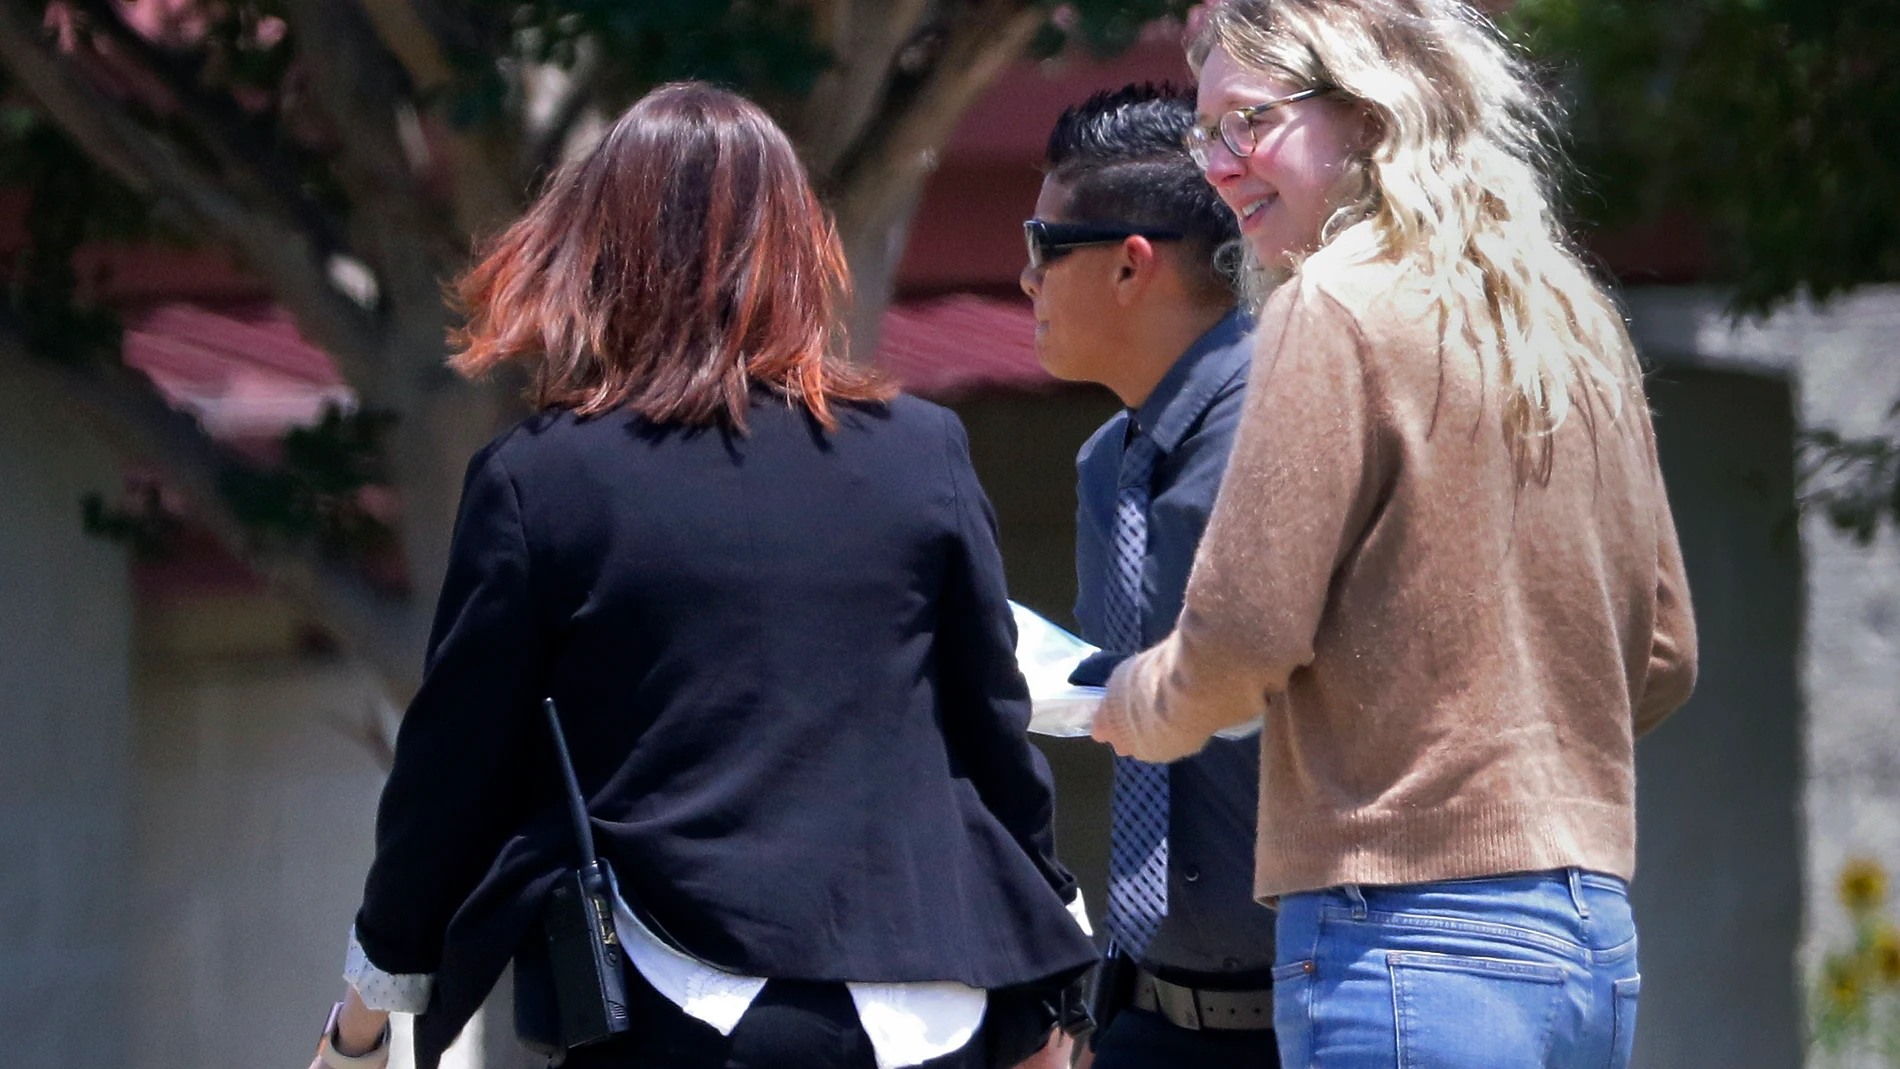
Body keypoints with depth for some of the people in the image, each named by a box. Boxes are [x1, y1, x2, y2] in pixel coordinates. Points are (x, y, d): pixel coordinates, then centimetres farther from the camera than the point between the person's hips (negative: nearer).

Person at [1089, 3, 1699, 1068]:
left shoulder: (1339, 307, -9)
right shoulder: (1575, 322, 16)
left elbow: (1245, 629, -12)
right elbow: (1663, 659, 20)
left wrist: (1135, 707, 7)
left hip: (1414, 927, -9)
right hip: (1591, 938, 9)